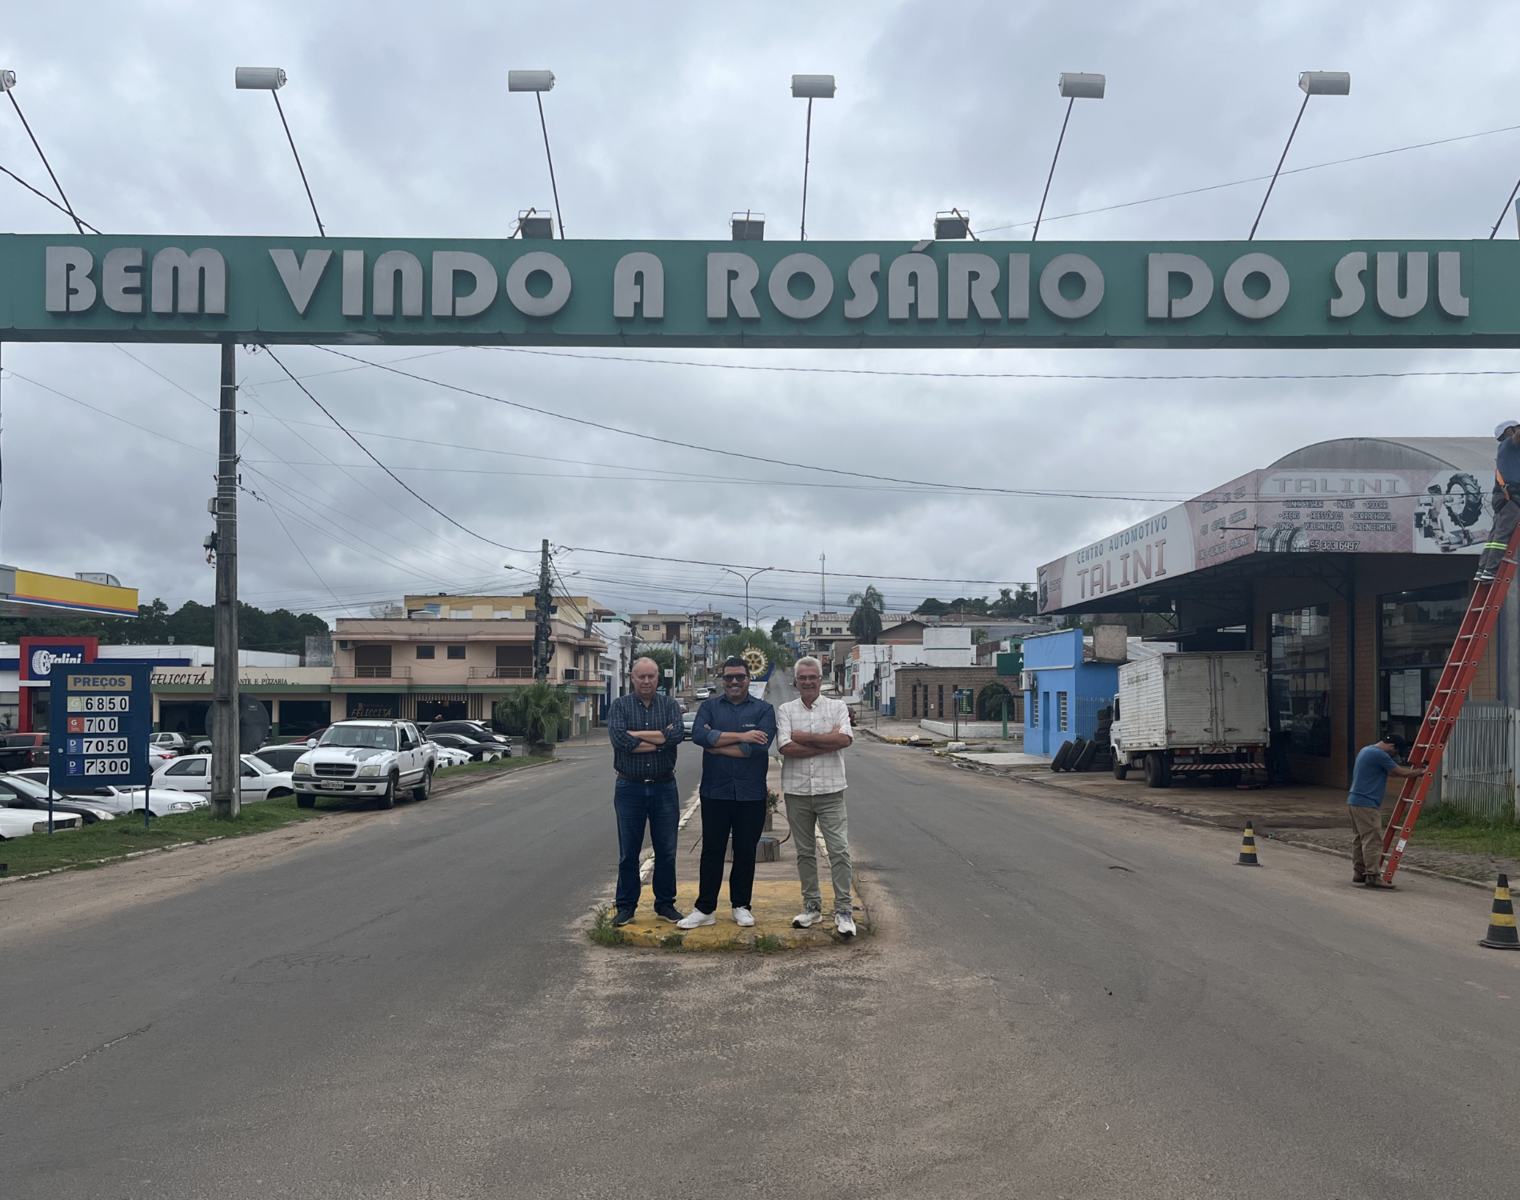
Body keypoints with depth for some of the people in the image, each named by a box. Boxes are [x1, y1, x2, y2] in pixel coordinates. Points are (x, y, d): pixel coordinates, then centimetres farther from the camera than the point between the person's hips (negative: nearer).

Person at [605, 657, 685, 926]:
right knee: (628, 852, 7)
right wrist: (660, 739, -14)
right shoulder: (619, 706, 1)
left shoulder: (670, 706, 4)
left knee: (666, 851, 8)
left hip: (664, 789, 1)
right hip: (629, 789, -1)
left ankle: (665, 904, 20)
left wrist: (636, 734, -15)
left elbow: (677, 734, -16)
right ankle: (625, 906, 17)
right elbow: (620, 739, -17)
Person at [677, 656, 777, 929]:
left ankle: (741, 906, 22)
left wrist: (716, 744, -10)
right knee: (712, 851, 4)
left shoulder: (764, 710, 2)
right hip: (715, 792, 0)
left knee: (746, 852, 9)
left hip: (751, 794, 0)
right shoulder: (709, 707, 6)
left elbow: (759, 745, -15)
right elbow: (698, 735, -14)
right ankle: (704, 909, 11)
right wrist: (740, 736, -17)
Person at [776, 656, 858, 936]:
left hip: (830, 790, -1)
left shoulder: (837, 707, 5)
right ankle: (812, 907, 20)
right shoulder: (785, 710, 5)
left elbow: (845, 739, -13)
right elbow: (786, 747, -11)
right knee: (805, 852, 9)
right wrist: (827, 742, -11)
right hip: (797, 791, 2)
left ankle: (843, 911, -2)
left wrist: (805, 737, -10)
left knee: (839, 850, -6)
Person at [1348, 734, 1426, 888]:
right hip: (1366, 805, -10)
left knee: (1359, 839, 13)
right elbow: (1400, 772, -6)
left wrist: (1412, 771, 22)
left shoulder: (1367, 750, 17)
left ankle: (1359, 873, 17)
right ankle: (1373, 876, -10)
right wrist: (1419, 771, 10)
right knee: (1373, 841, -9)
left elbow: (1392, 772, 25)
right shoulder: (1379, 754, -15)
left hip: (1355, 802, 10)